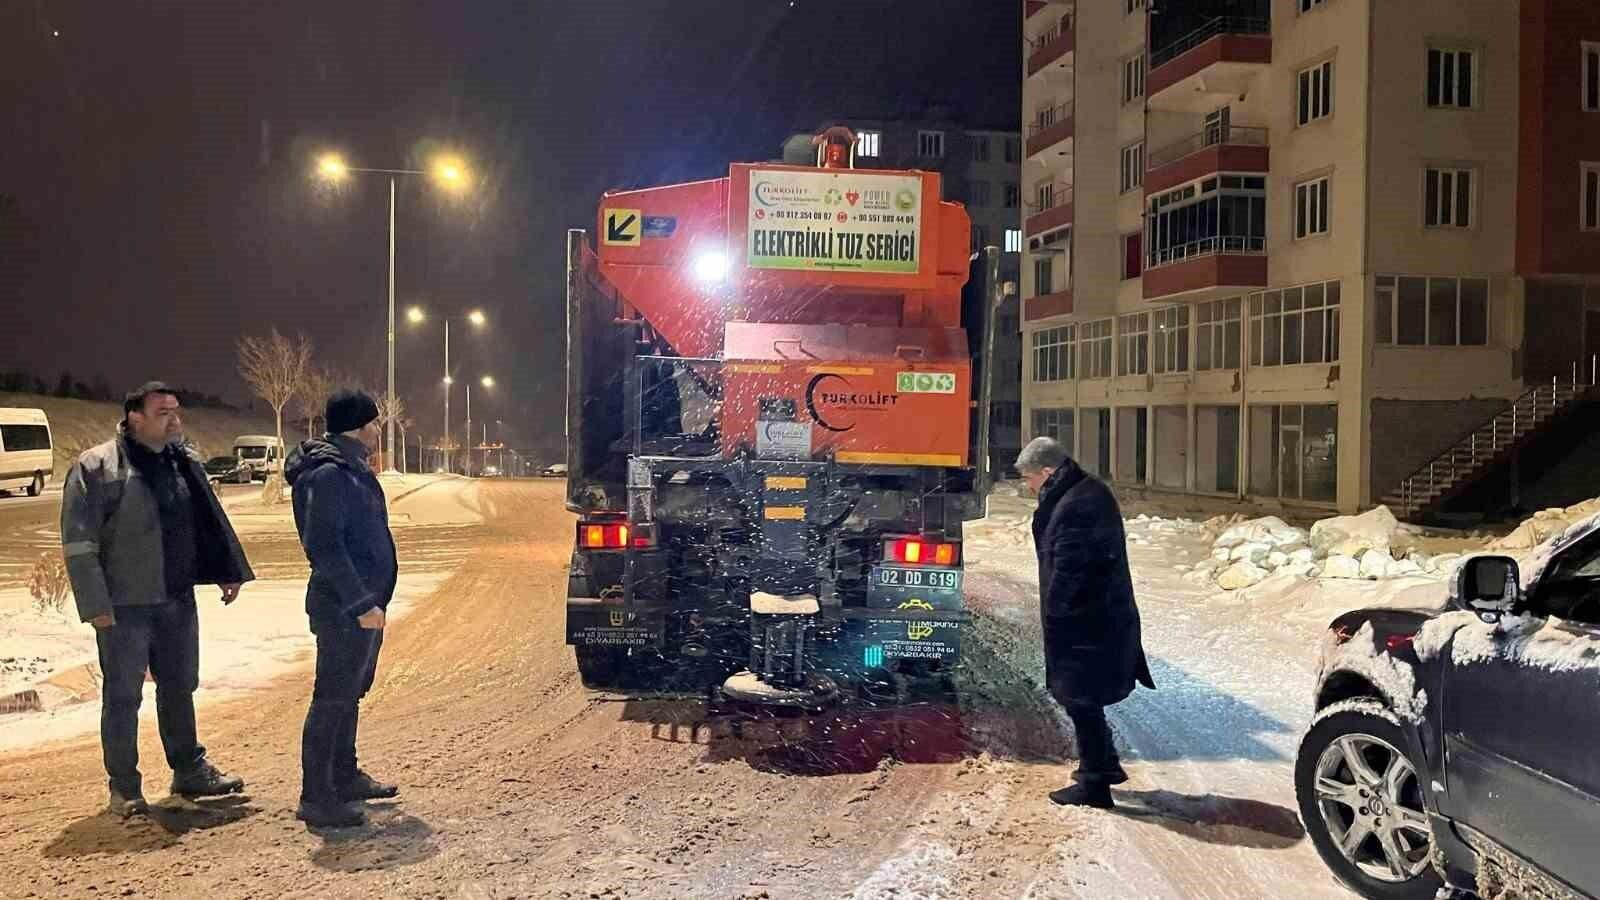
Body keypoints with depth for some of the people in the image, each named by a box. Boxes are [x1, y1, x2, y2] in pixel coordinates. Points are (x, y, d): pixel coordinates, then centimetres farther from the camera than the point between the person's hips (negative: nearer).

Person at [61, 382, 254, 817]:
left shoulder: (185, 463, 8)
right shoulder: (96, 467, -11)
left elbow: (211, 521, 16)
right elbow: (78, 543, -12)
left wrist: (230, 571, 12)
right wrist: (95, 604, -16)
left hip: (178, 601, 6)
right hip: (124, 606, -6)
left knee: (179, 688, 16)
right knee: (123, 697, 3)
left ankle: (189, 769, 28)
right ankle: (124, 788, 16)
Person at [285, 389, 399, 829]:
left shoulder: (352, 470, 15)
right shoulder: (328, 475, -17)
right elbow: (324, 547, -23)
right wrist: (360, 603, -24)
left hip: (364, 604, 10)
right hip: (344, 609, -10)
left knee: (350, 694, 18)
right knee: (332, 701, -4)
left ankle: (345, 778, 31)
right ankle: (316, 799, 3)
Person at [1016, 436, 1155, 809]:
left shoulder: (1074, 507, -24)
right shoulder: (1090, 491, 10)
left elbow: (1067, 572, -22)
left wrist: (1053, 617, -12)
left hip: (1086, 624, -10)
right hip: (1104, 618, 10)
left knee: (1081, 699, 1)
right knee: (1080, 696, 22)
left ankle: (1094, 784, 12)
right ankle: (1105, 765, 36)